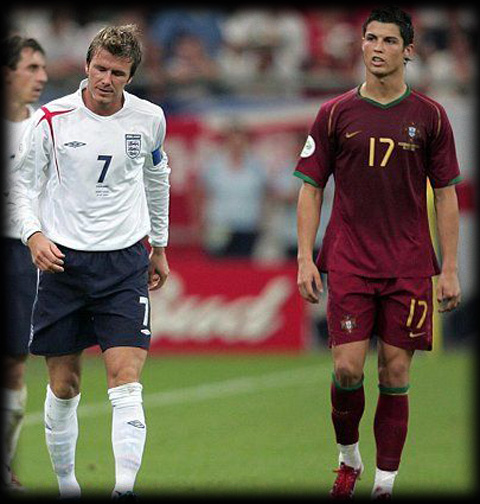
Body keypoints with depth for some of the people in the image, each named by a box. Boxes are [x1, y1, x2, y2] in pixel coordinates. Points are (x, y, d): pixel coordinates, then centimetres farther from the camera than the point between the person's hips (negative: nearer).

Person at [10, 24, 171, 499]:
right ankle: (66, 485, 19)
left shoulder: (148, 119, 1)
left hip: (124, 262, 1)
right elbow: (23, 184, 4)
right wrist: (33, 235, -14)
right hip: (62, 260, 0)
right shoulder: (52, 119, -6)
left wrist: (159, 246, 25)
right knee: (64, 385, 5)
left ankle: (124, 490, -19)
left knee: (126, 379, -13)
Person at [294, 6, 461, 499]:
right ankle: (348, 457, 15)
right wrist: (305, 259, -2)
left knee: (395, 372, -1)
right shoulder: (335, 114, 3)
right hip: (348, 262, 0)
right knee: (347, 367, -9)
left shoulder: (430, 117, 4)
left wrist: (449, 269, 1)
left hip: (409, 266, 0)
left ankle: (385, 482, 6)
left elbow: (445, 195, 7)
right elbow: (311, 189, 6)